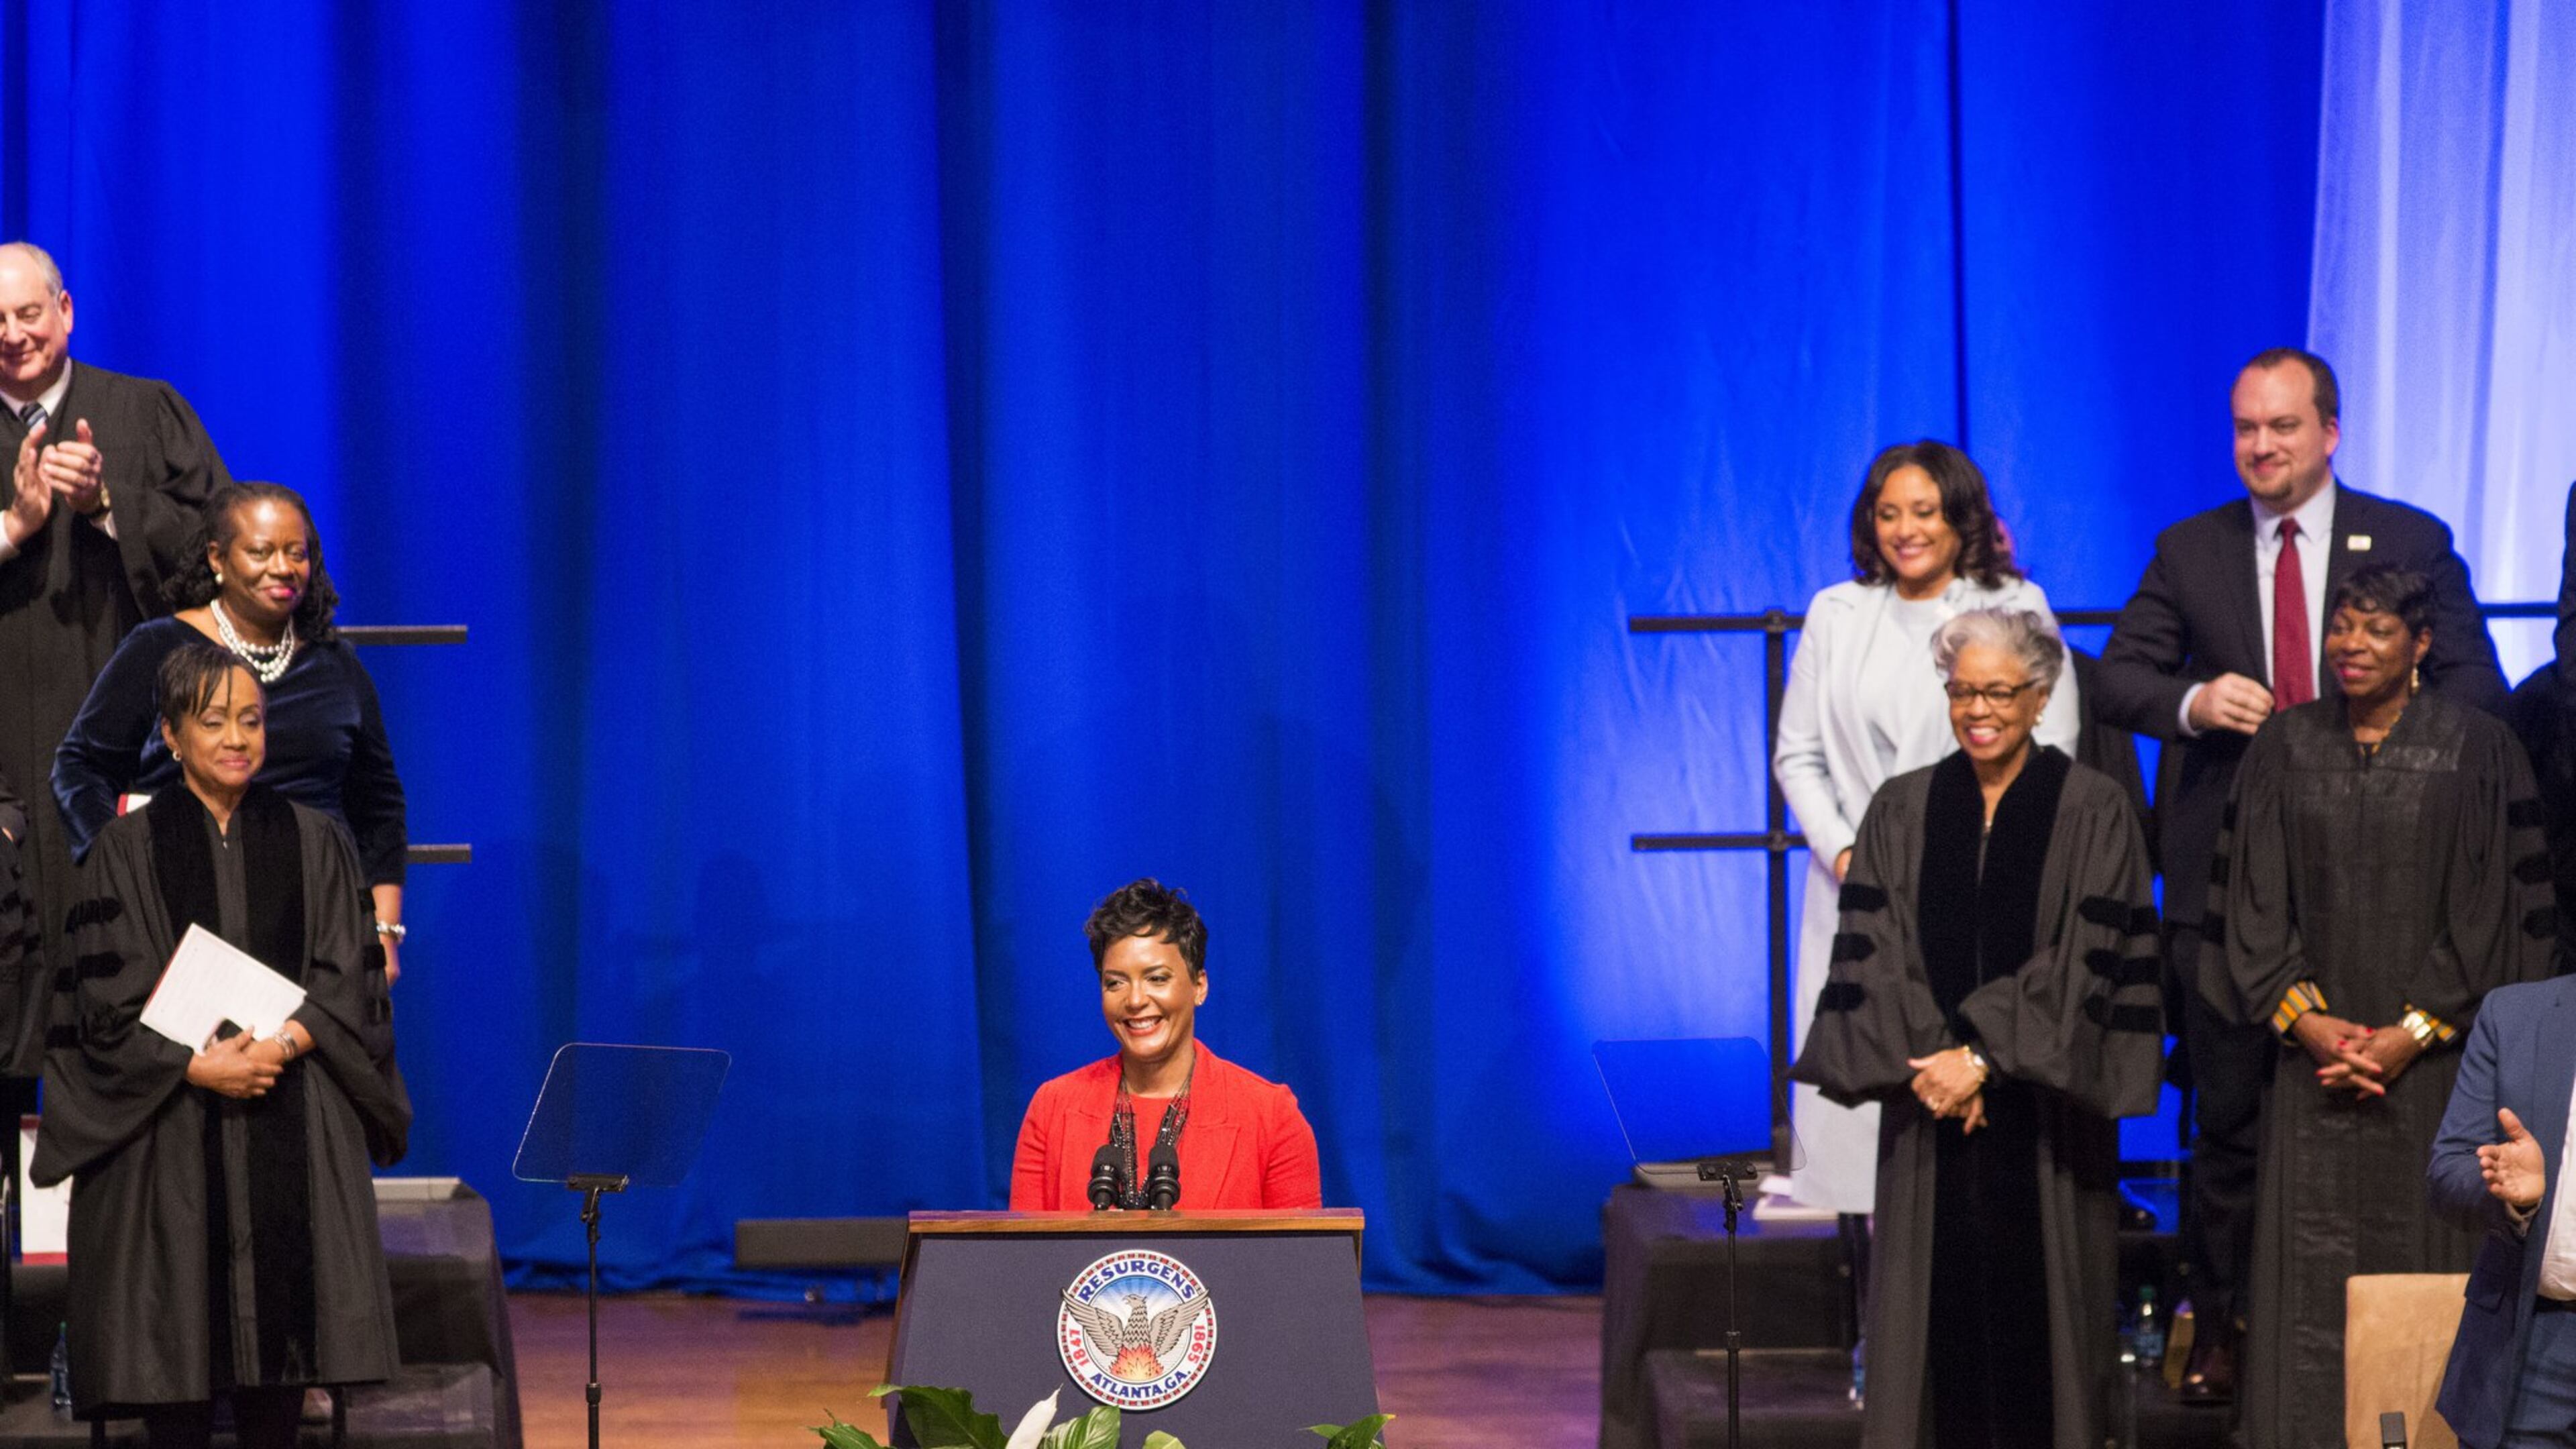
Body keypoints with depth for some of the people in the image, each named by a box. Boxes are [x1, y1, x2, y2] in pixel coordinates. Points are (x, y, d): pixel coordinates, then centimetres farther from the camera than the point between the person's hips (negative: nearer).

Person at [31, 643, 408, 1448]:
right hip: (169, 1131, -1)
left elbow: (346, 979, 3)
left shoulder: (314, 842, 9)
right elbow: (108, 996, -2)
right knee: (177, 1318, -3)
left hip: (292, 1126, 1)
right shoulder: (129, 848, 4)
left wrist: (280, 1045, -14)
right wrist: (200, 1065, -15)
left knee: (279, 1312, -2)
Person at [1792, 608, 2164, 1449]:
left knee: (2038, 1306, -1)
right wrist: (1927, 1066, -11)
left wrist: (1984, 1055, -13)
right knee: (1940, 1305, 2)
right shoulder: (1902, 811, 7)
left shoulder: (2092, 813, -1)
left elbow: (2089, 961, -7)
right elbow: (1871, 952, 1)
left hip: (2044, 1115, -2)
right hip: (1932, 1114, 2)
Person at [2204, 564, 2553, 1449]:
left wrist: (2414, 1032, -10)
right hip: (2315, 1055, 2)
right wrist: (2301, 1017, -7)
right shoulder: (2284, 749, 6)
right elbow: (2255, 902, 5)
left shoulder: (2476, 751, -1)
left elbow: (2491, 909, -3)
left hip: (2435, 1063, -2)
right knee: (2310, 1274, 0)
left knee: (2426, 1264, -2)